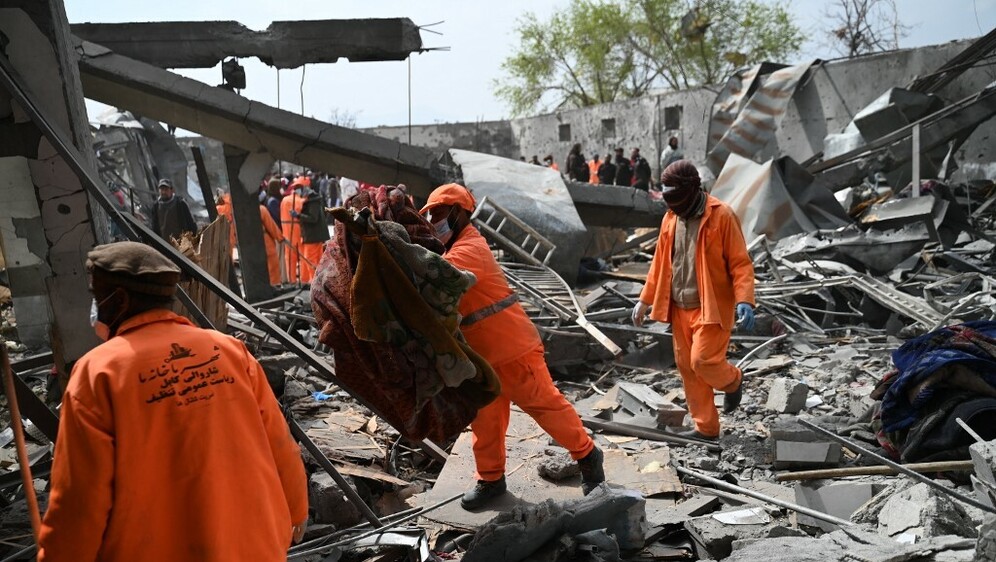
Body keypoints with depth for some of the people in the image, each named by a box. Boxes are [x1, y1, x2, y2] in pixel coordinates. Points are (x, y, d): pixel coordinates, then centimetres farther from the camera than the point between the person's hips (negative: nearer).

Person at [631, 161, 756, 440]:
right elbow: (660, 263, 15)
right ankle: (706, 427, 21)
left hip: (711, 307, -6)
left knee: (703, 360, -13)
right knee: (686, 366, 8)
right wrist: (645, 300, 14)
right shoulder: (670, 218, 7)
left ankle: (732, 381, 22)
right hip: (679, 307, 6)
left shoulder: (722, 216, -11)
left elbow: (741, 263, -12)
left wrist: (745, 301, -24)